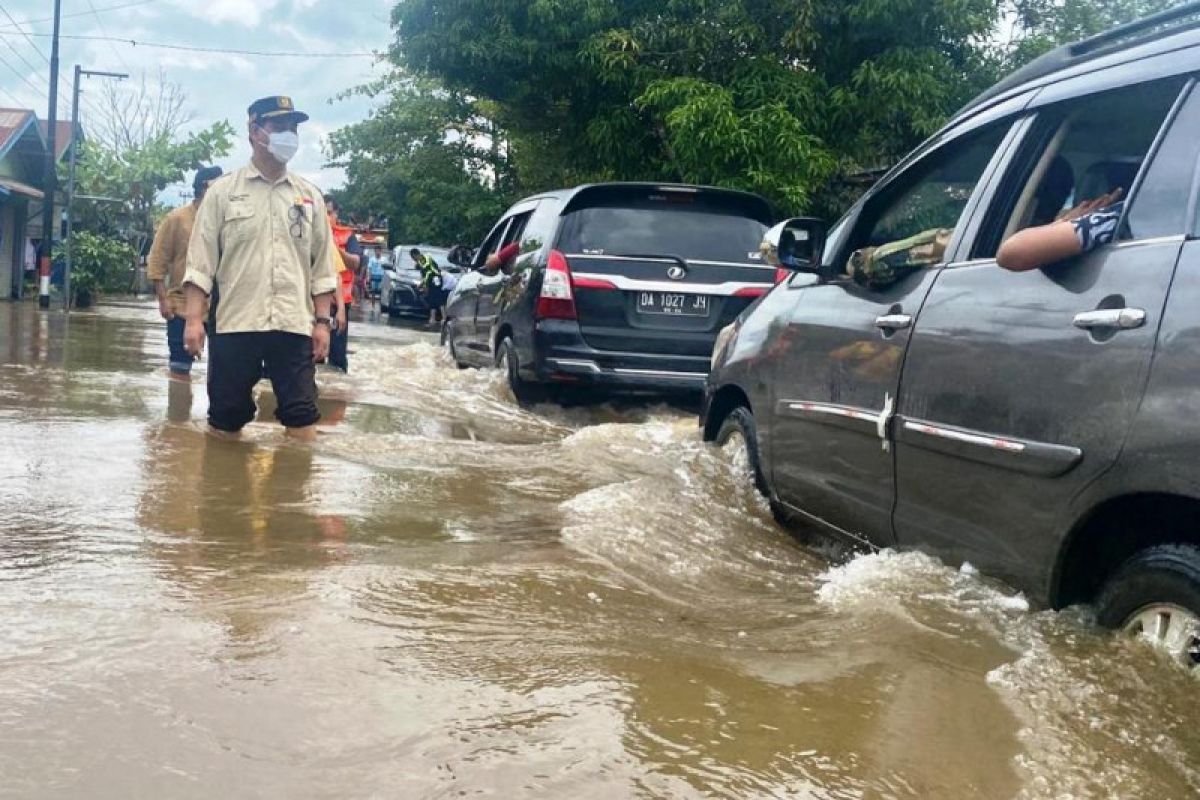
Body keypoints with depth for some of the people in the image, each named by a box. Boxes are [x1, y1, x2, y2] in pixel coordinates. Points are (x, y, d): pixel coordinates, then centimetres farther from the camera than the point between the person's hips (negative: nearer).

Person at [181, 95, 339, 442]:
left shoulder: (310, 197, 11)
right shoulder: (222, 192, 4)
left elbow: (322, 266, 11)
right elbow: (200, 260, 1)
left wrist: (322, 321, 4)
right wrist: (194, 319, -8)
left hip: (294, 325, 2)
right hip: (235, 323, -2)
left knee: (302, 417, -2)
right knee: (225, 418, 5)